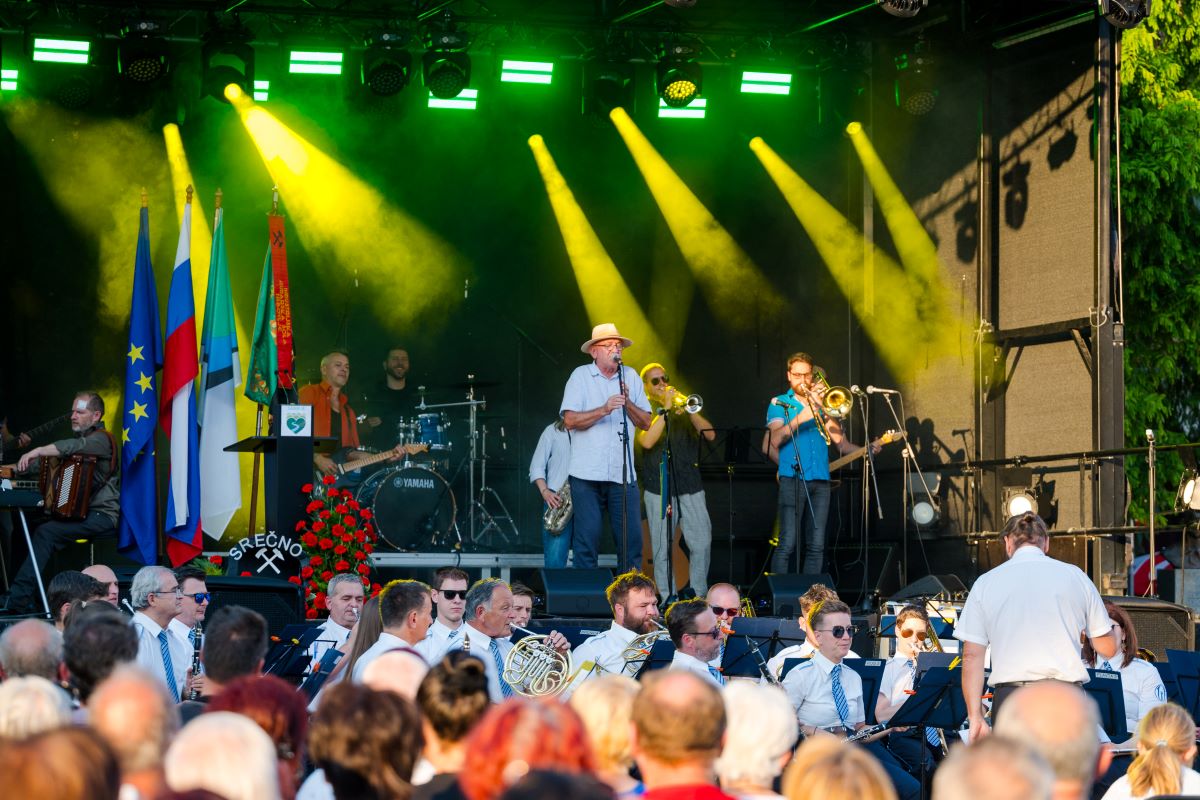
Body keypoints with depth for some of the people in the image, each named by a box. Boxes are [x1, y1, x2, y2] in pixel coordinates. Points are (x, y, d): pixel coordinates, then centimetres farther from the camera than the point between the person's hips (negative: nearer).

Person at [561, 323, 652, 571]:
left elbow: (646, 422, 10)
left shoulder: (630, 376, 13)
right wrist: (603, 410, -19)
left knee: (631, 537, -2)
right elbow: (570, 420, -8)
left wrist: (628, 403, -7)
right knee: (587, 538, -3)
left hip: (623, 474, 3)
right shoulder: (581, 376, 3)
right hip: (587, 474, -3)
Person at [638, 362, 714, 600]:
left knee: (702, 544, -4)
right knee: (662, 550, -2)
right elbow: (647, 441, -13)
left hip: (691, 487, 3)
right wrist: (665, 409, -12)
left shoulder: (683, 409, 16)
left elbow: (710, 434, 4)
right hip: (659, 489, -3)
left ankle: (698, 596, 5)